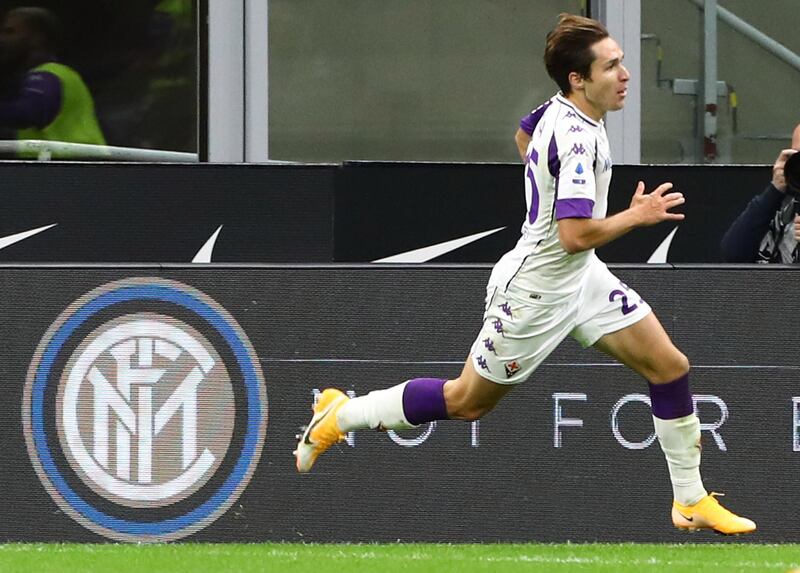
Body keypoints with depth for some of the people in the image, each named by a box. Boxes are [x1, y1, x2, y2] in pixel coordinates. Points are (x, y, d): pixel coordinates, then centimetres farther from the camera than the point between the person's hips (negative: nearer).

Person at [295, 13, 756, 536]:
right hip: (536, 291, -9)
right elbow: (575, 235, -35)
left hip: (581, 276, 9)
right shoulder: (576, 137, -30)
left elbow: (525, 133, 25)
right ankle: (341, 415, 25)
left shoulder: (556, 111, 0)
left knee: (670, 366, 2)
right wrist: (637, 216, -20)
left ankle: (691, 501, 12)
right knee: (467, 402, 7)